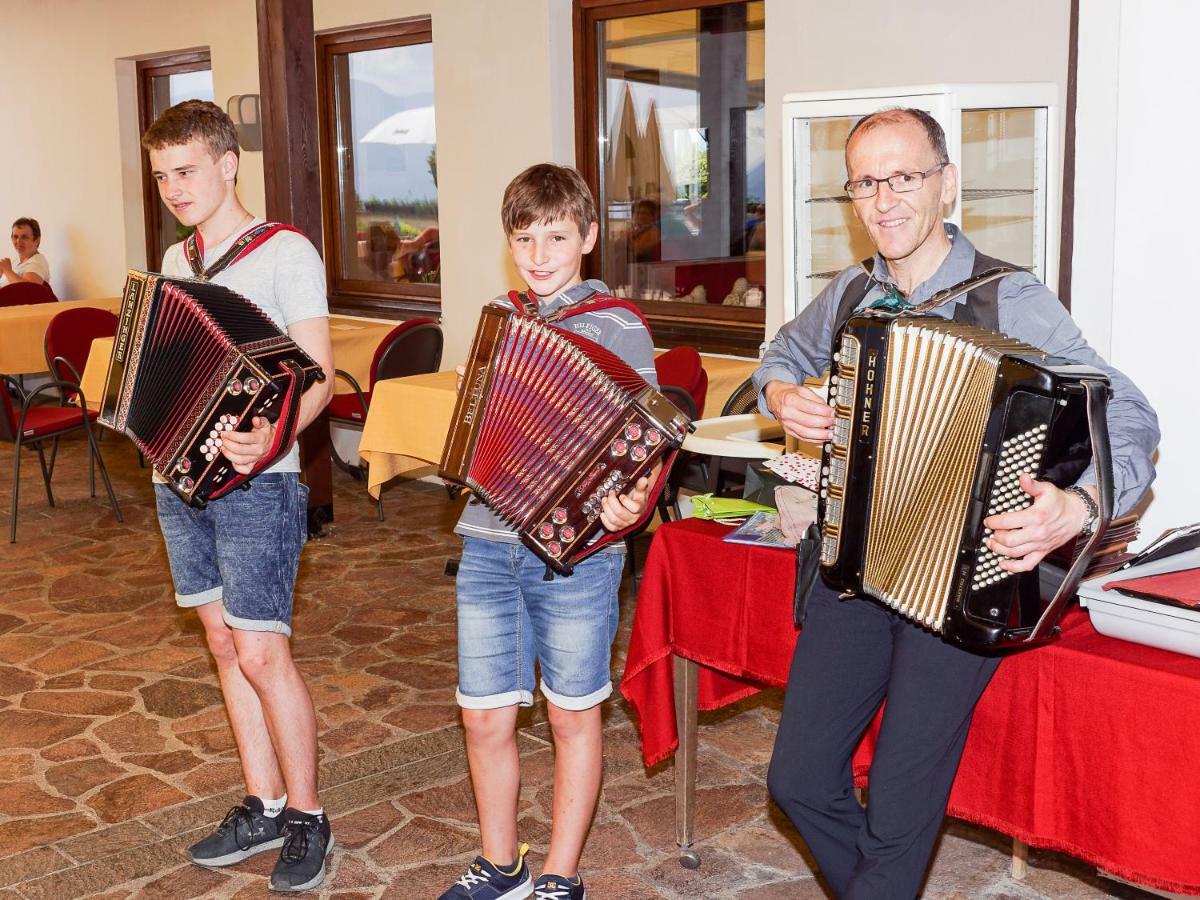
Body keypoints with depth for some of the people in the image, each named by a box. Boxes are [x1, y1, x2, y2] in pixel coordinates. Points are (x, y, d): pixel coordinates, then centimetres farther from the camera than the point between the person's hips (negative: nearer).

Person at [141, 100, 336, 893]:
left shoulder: (285, 253, -10)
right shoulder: (176, 261, 13)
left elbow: (319, 378, -16)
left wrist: (271, 436, -33)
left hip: (254, 480, -7)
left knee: (261, 652, -5)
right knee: (225, 643, 12)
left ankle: (307, 818, 11)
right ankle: (264, 807, 24)